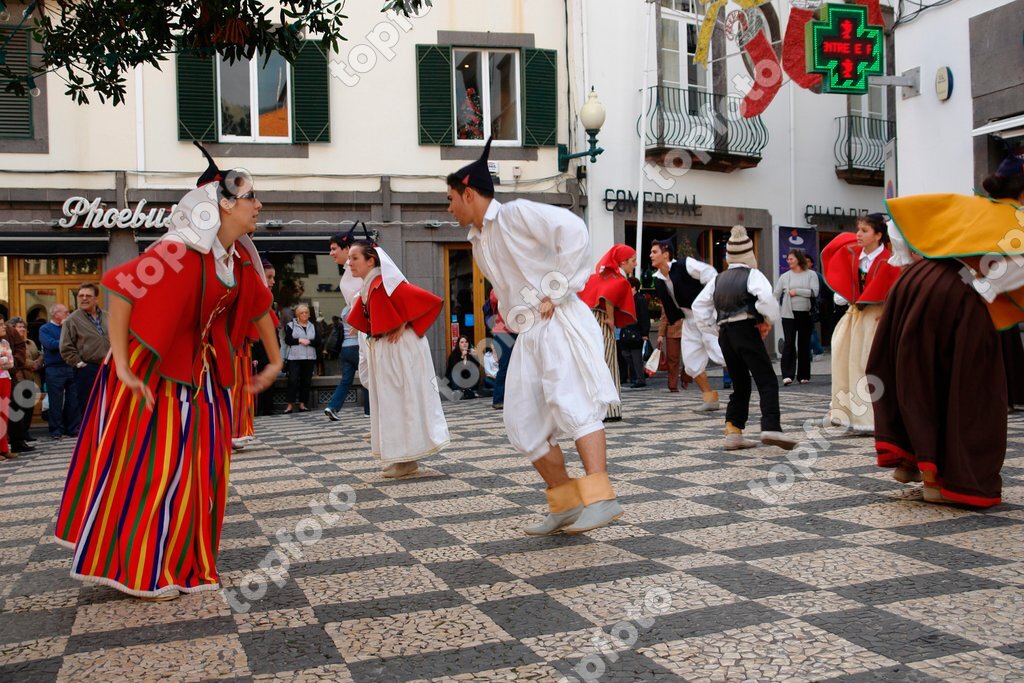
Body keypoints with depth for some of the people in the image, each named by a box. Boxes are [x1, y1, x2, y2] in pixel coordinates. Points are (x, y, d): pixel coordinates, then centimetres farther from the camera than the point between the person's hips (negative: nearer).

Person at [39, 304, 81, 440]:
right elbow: (51, 344, -14)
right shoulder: (45, 329, 3)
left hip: (71, 367, 4)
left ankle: (74, 428, 11)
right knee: (56, 402, 0)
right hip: (54, 370, -4)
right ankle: (57, 431, 6)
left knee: (74, 400, 3)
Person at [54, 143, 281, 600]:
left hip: (200, 369, 8)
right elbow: (122, 289, -25)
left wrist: (275, 360, 15)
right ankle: (139, 572, 14)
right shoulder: (180, 251, -24)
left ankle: (184, 561, 24)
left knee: (202, 465, 9)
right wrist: (122, 366, -27)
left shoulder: (239, 256, 0)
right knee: (150, 467, -1)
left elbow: (258, 305, 13)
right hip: (152, 369, -8)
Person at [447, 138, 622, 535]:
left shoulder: (517, 214, -6)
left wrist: (556, 292, -18)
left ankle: (601, 498, -28)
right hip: (528, 335, 9)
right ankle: (566, 504, 11)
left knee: (570, 402, -24)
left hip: (560, 324, -9)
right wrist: (512, 316, 13)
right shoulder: (478, 242, 19)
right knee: (524, 423, 4)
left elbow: (574, 231, -19)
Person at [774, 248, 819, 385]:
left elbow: (814, 292, -10)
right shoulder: (785, 276, 7)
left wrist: (796, 291, -12)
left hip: (805, 314, 0)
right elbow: (776, 295, 7)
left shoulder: (811, 275, 2)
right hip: (789, 314, 0)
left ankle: (803, 375, 16)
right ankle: (787, 375, -13)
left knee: (804, 345, 7)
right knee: (789, 343, -10)